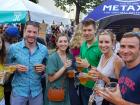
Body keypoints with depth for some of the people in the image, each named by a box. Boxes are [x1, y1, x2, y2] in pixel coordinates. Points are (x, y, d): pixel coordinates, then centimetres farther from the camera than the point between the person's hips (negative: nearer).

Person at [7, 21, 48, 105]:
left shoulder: (43, 49, -2)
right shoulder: (13, 48, -7)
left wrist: (44, 67, -10)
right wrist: (15, 67, -16)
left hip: (37, 91, 2)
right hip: (18, 91, -2)